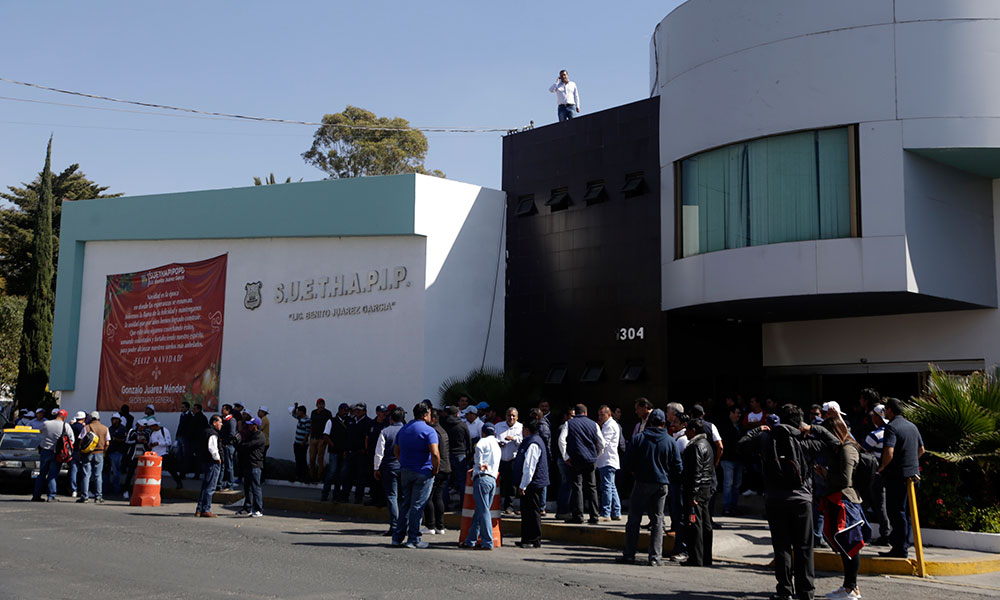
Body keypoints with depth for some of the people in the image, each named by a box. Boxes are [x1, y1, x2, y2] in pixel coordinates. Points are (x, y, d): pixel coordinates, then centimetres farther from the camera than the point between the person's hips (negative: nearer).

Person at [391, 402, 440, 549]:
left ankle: (398, 537, 17)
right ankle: (413, 539, 1)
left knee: (405, 504, 15)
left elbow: (396, 450, 19)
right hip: (423, 473, -6)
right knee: (417, 506, -2)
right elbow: (435, 454, -22)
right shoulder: (429, 431, -11)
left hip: (405, 471, 6)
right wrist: (435, 470, -9)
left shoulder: (403, 429, 13)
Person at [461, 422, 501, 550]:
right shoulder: (497, 446, 28)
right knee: (480, 511, 12)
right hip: (493, 480, 8)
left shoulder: (485, 441, 2)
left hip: (482, 478, -8)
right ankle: (470, 541, 17)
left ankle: (487, 543, -10)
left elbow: (478, 448, -20)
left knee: (483, 511, -8)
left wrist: (479, 464, -7)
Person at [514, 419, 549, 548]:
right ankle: (526, 539, 21)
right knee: (526, 512, 14)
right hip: (531, 484, 11)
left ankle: (534, 541, 1)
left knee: (532, 512, -5)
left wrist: (522, 486, -20)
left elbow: (529, 467, -22)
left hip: (532, 484, -11)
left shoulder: (533, 444, -18)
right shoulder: (528, 442, 16)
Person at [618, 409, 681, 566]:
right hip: (661, 484, 2)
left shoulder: (638, 438, -4)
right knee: (657, 519, 7)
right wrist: (671, 480, 17)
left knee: (634, 518, 6)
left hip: (642, 483, -1)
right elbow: (677, 466, 2)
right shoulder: (670, 441, 1)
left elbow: (628, 462, -4)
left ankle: (629, 554, 8)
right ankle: (655, 557, 3)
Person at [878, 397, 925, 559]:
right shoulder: (912, 426, 14)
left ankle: (900, 549, -2)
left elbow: (889, 453, -24)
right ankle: (903, 545, 20)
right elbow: (921, 450, 22)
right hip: (913, 474, 8)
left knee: (896, 512, -4)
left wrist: (882, 467, -10)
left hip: (897, 475, -8)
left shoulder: (891, 427, -13)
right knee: (906, 511, 14)